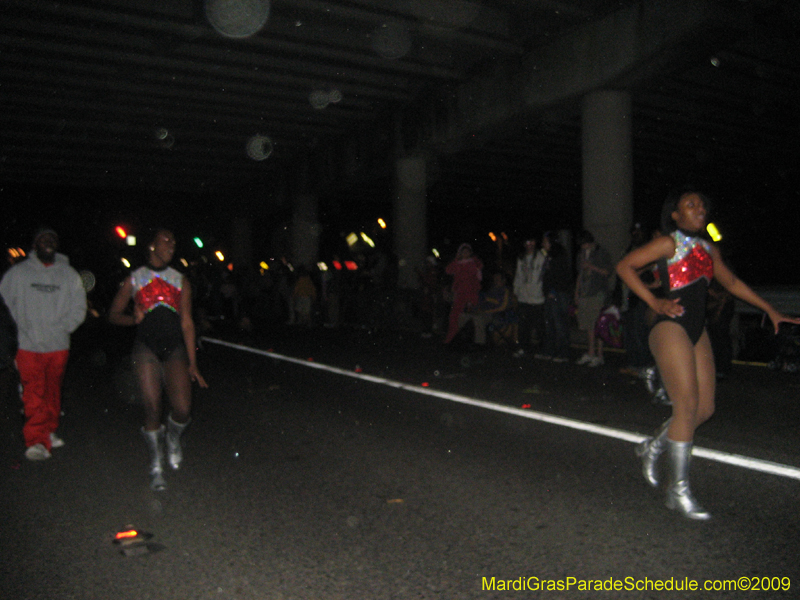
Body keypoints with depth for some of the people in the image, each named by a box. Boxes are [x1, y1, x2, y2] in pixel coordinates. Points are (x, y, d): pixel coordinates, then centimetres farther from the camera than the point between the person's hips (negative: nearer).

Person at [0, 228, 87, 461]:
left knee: (52, 391, 12)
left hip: (58, 345, 2)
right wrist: (20, 328, 1)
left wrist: (62, 327, -6)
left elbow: (79, 308, 7)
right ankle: (36, 441, -8)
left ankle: (49, 432, 26)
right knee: (34, 394, -8)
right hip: (28, 346, -2)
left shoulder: (69, 275, 6)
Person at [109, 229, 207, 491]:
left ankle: (173, 437, 25)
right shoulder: (134, 280, 8)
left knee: (182, 409, -11)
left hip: (174, 349, 1)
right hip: (146, 348, -1)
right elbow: (113, 314, 13)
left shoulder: (180, 281, 11)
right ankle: (156, 466, 17)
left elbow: (186, 322, 8)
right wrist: (133, 318, -11)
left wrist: (192, 362, 4)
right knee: (152, 408, -3)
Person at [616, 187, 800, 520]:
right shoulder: (669, 243, -4)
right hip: (670, 326, -8)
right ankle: (679, 490, -2)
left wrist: (771, 311, 27)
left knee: (704, 407, 4)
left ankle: (653, 446, 27)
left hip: (697, 329, 8)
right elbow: (624, 266, -9)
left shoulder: (708, 249, 18)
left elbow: (731, 282, 27)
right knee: (687, 405, -11)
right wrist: (654, 301, -14)